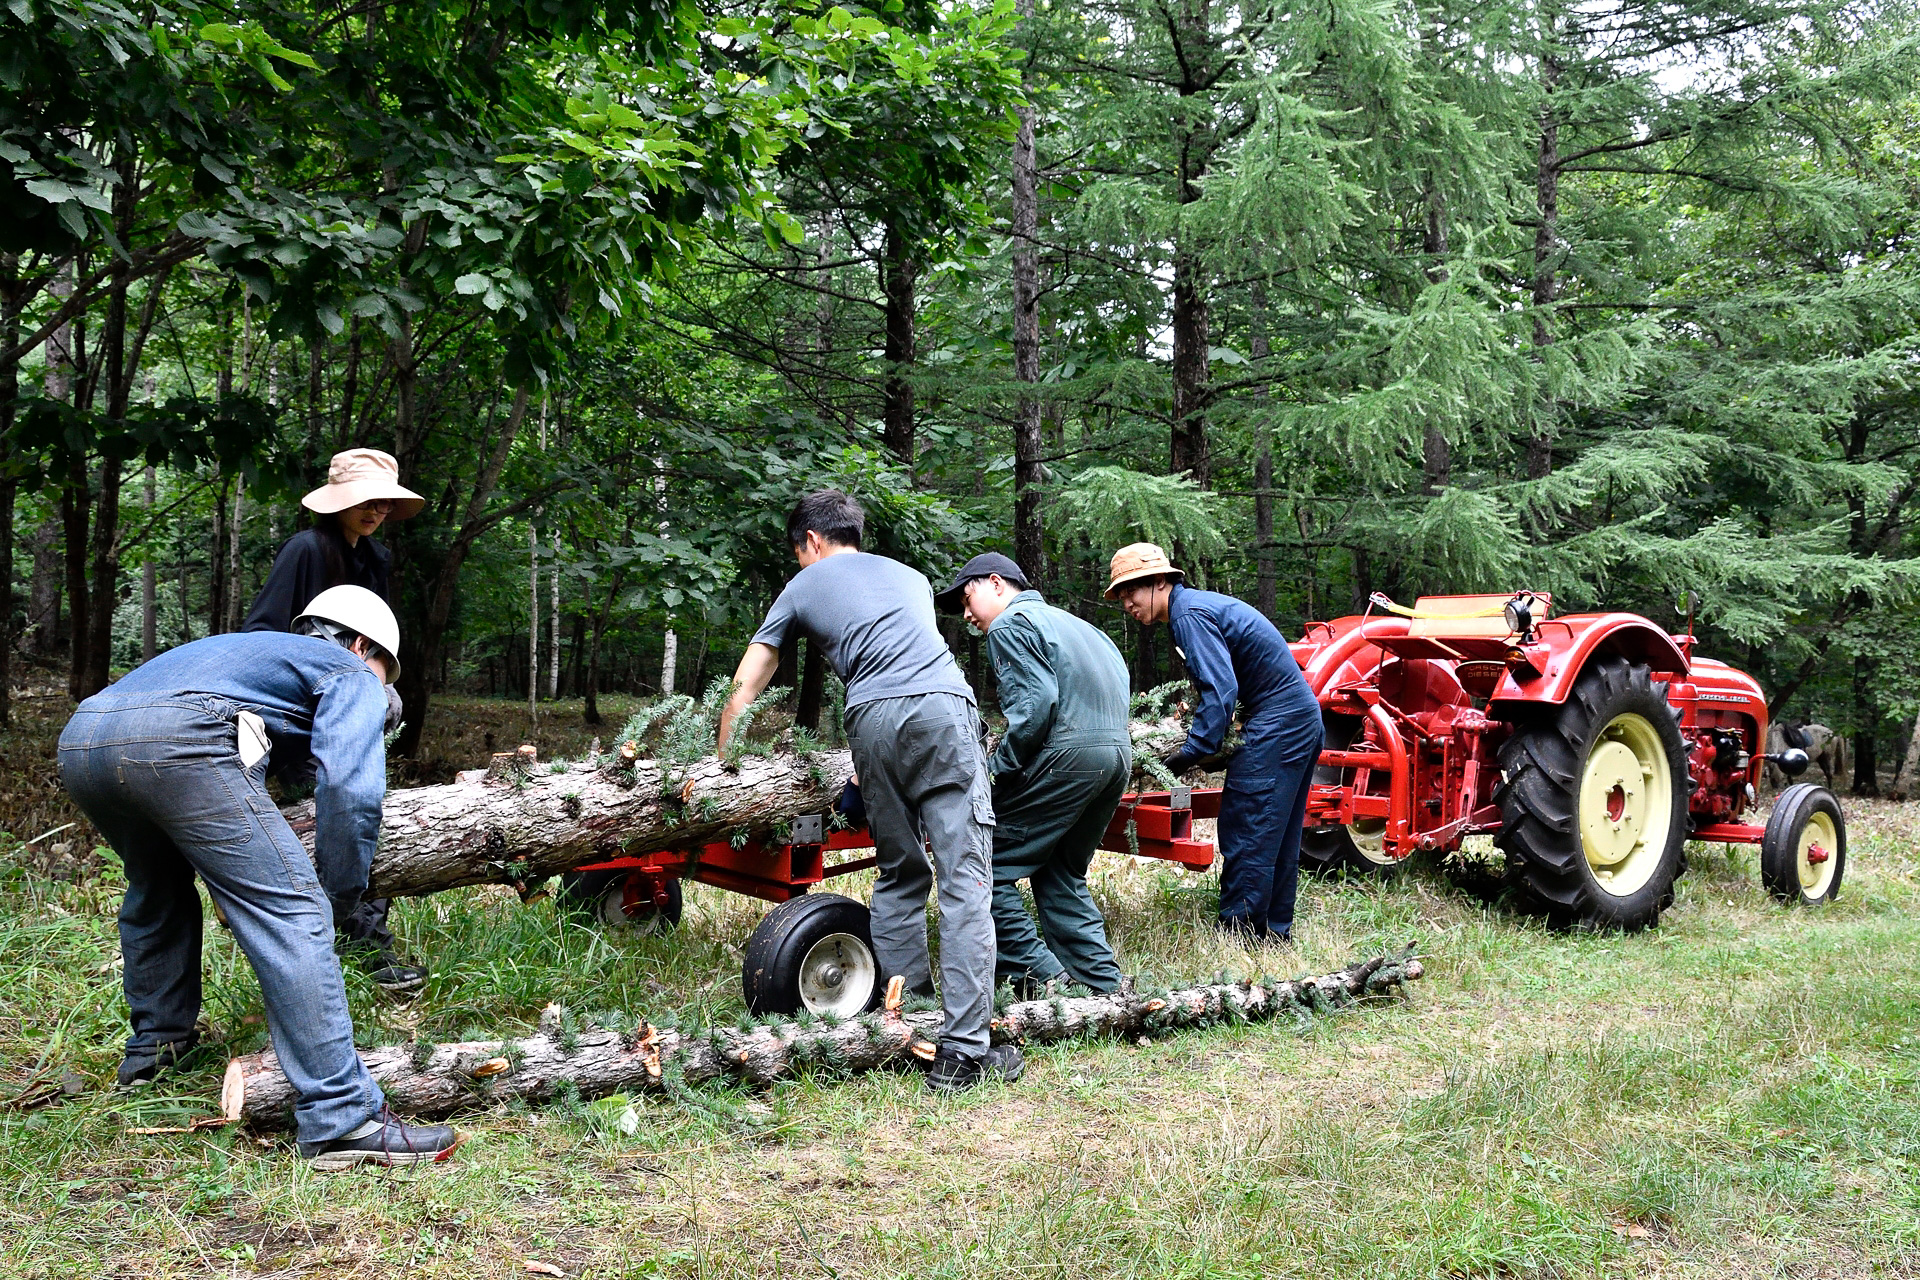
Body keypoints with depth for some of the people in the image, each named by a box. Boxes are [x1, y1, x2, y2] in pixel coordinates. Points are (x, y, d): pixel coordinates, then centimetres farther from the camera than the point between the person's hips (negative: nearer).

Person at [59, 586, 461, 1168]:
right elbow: (350, 788, 1)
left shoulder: (252, 649, 41)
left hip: (78, 739, 8)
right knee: (292, 915, -6)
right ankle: (341, 1119, -11)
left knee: (157, 885, 35)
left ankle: (154, 1043, 44)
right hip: (176, 741, -8)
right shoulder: (351, 674, 20)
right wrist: (341, 891, 11)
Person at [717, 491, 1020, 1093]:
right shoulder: (910, 576, 34)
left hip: (872, 722, 0)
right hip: (943, 709, 0)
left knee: (900, 878, 16)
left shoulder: (802, 587, 26)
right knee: (965, 882, -4)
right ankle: (962, 1052, -9)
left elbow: (742, 692, 28)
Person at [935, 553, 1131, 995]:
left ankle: (1039, 977, -7)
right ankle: (1106, 988, 13)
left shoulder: (1010, 624, 0)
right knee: (1062, 879, 18)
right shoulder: (1069, 621, 28)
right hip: (1118, 754, 9)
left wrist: (998, 768, -8)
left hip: (1067, 757, -9)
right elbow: (1120, 676, 23)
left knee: (988, 870, -3)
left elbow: (1036, 703, -14)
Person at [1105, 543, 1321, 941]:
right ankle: (1274, 931, 22)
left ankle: (1240, 935, -5)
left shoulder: (1190, 614, -15)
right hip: (1301, 718, 10)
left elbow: (1222, 689, -23)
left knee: (1246, 836, -8)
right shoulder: (1201, 604, 16)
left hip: (1276, 724, -10)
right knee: (1277, 837, 15)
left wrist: (1192, 752, -22)